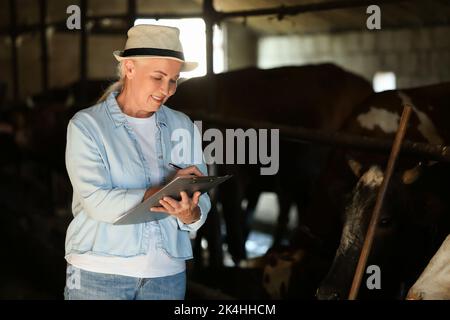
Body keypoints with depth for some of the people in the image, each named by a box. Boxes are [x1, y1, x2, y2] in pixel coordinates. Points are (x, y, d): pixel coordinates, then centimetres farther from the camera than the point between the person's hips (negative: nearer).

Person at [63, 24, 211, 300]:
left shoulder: (184, 127, 6)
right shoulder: (86, 126, -5)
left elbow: (201, 203, 2)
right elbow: (97, 202, -17)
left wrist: (189, 214, -21)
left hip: (168, 274, 4)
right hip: (99, 273, -3)